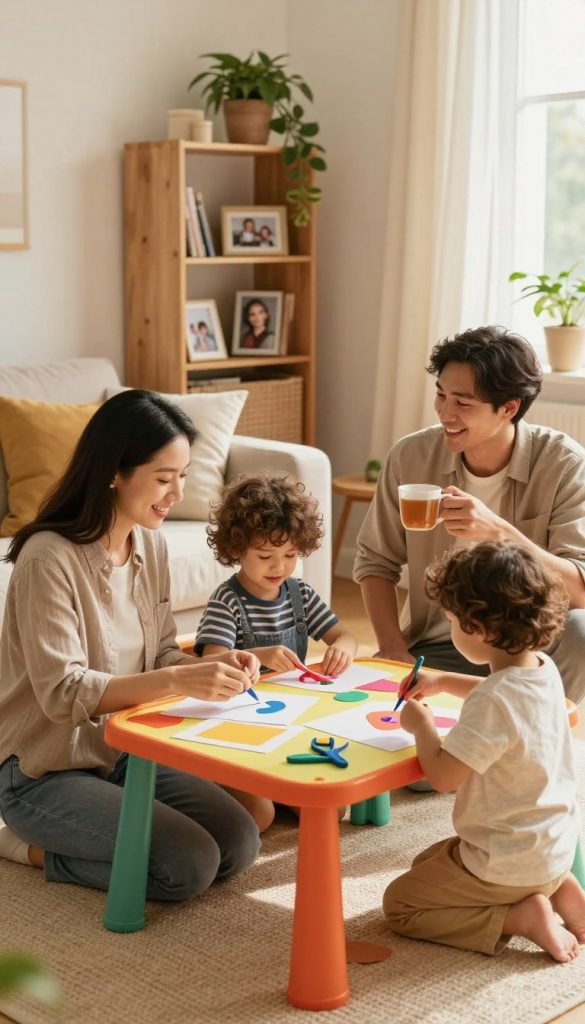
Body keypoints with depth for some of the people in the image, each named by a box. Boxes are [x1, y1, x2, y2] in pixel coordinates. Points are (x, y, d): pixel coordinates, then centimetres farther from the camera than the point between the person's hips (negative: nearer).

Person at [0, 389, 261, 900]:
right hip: (45, 769, -7)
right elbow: (62, 692, -27)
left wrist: (214, 663, -13)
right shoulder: (50, 558, -22)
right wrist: (179, 681, -37)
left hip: (123, 751, 8)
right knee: (188, 865, -20)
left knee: (239, 843, -5)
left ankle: (62, 836, 12)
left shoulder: (151, 543, 1)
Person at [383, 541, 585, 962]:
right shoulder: (545, 669, -4)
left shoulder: (492, 705, -32)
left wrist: (421, 725, -13)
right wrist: (444, 681, 14)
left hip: (507, 863, -8)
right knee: (427, 862, 28)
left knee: (399, 902, 7)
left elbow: (443, 775, -29)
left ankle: (522, 916, -5)